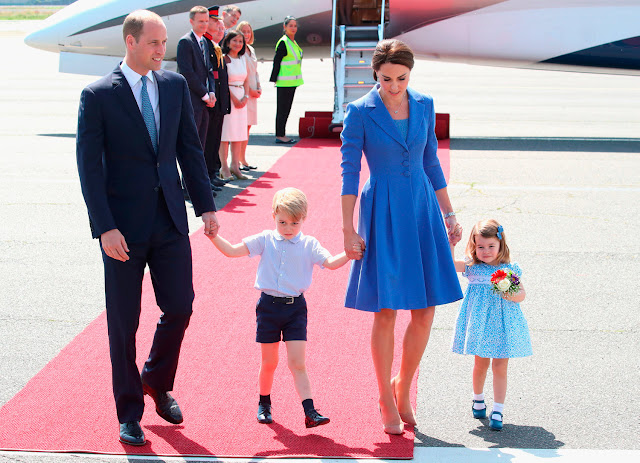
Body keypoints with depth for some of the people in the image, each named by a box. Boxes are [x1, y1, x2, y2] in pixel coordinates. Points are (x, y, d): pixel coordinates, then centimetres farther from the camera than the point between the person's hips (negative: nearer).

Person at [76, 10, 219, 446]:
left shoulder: (175, 85, 5)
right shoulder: (98, 95, -8)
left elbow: (190, 149, 10)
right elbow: (89, 166, -10)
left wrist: (206, 206, 5)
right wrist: (104, 228, -16)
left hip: (170, 221, 4)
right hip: (124, 226, -4)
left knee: (180, 306, 6)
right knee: (124, 322, 5)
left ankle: (158, 382, 33)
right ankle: (130, 412, 20)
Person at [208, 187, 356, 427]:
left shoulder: (309, 245, 0)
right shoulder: (265, 240, 2)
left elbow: (331, 262, -9)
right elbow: (232, 251, 2)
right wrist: (213, 237, -10)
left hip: (295, 308, -1)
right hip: (269, 306, 1)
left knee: (297, 362, -6)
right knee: (269, 362, 9)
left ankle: (309, 411, -8)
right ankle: (264, 404, 30)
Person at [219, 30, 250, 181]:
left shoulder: (242, 59, 14)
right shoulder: (223, 59, -7)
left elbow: (246, 80, 15)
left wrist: (245, 97, -1)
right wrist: (234, 98, -14)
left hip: (241, 98, 7)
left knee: (239, 132, 6)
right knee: (225, 133, -6)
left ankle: (235, 166, 11)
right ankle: (224, 168, -5)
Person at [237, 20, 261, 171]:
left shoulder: (251, 50, 18)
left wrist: (259, 88, 9)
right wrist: (249, 90, -13)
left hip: (252, 92, 8)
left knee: (248, 126, 7)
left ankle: (243, 159, 11)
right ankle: (240, 160, -9)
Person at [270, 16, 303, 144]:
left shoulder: (293, 42, 14)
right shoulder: (283, 43, -13)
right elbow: (277, 61, -14)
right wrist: (275, 79, -16)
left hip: (292, 81, 9)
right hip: (284, 82, -9)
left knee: (286, 108, 11)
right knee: (282, 109, -5)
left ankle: (281, 135, 16)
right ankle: (280, 135, -2)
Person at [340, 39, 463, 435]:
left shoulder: (424, 105, 5)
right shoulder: (360, 112, -8)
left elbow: (431, 163, 14)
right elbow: (349, 173, -6)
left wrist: (449, 213, 14)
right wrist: (349, 229, -9)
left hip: (422, 210, 4)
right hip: (382, 213, -4)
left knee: (425, 312, 2)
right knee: (386, 312, -2)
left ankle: (403, 385, 24)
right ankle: (387, 401, 14)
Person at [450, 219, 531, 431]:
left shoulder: (509, 269, -1)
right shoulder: (472, 267, 0)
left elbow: (522, 293, 1)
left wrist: (512, 295, -19)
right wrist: (451, 244, -19)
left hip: (503, 323, -1)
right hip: (480, 323, 1)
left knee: (500, 367, 0)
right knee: (480, 364, 12)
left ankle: (498, 412, 3)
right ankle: (478, 400, 37)